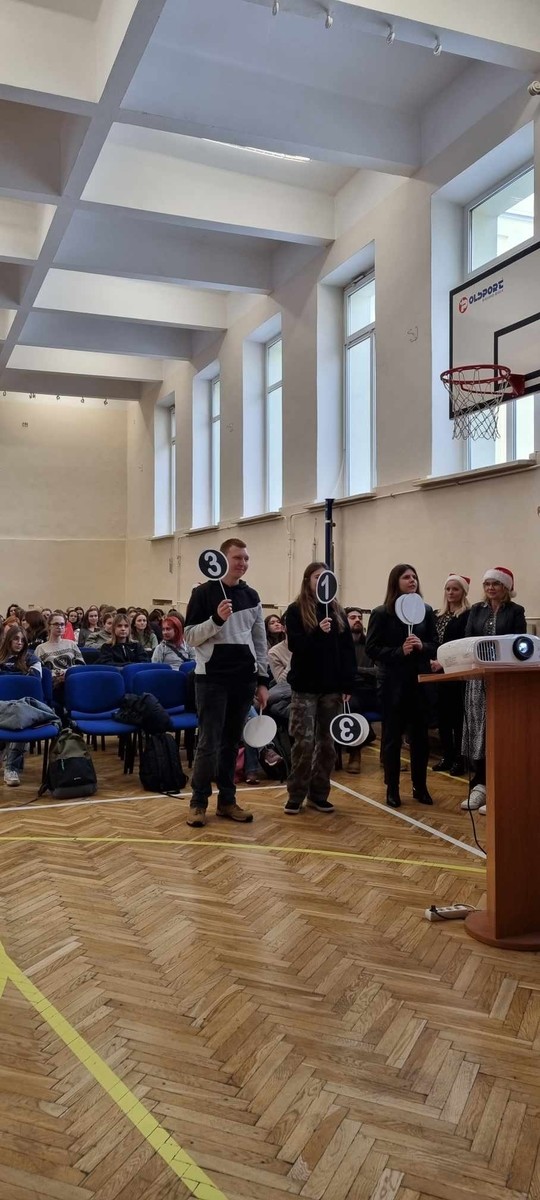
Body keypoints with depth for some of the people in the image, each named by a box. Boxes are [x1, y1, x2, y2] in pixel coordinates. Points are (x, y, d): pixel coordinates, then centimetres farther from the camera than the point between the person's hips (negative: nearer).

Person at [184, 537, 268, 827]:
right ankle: (198, 801, 10)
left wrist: (262, 680, 8)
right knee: (209, 743, -3)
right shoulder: (204, 593, -4)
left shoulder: (251, 596, 9)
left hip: (243, 679, 5)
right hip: (212, 679, -4)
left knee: (232, 742, 11)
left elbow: (260, 641, 12)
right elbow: (191, 637, -7)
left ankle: (227, 800, 20)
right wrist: (217, 619, -22)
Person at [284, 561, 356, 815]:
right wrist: (318, 632, -25)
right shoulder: (296, 610, -1)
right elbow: (294, 645, -11)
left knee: (326, 742, 8)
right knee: (304, 742, -5)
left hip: (332, 686, 4)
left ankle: (318, 794, 19)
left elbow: (348, 650, 7)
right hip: (305, 686, -4)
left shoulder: (337, 611, 10)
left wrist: (348, 684, 1)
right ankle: (296, 795, 9)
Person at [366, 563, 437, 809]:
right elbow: (371, 648, -7)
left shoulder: (426, 611, 6)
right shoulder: (382, 613, -3)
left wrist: (422, 646, -14)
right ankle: (392, 789, 15)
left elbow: (435, 645, 8)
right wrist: (399, 651, -19)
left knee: (420, 735, 8)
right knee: (392, 736, 5)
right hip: (392, 682, -3)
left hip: (420, 680, 3)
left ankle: (420, 787, 22)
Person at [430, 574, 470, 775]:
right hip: (438, 673, 6)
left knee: (458, 716, -1)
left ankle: (459, 759, 7)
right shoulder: (437, 616, 14)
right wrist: (431, 660, -4)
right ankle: (447, 756, 18)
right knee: (442, 715, 9)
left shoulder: (468, 616, -6)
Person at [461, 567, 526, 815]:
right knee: (478, 731, 4)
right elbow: (467, 640, 6)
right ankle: (480, 785, 12)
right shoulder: (476, 610, 13)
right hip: (478, 678, 3)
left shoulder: (516, 611, 3)